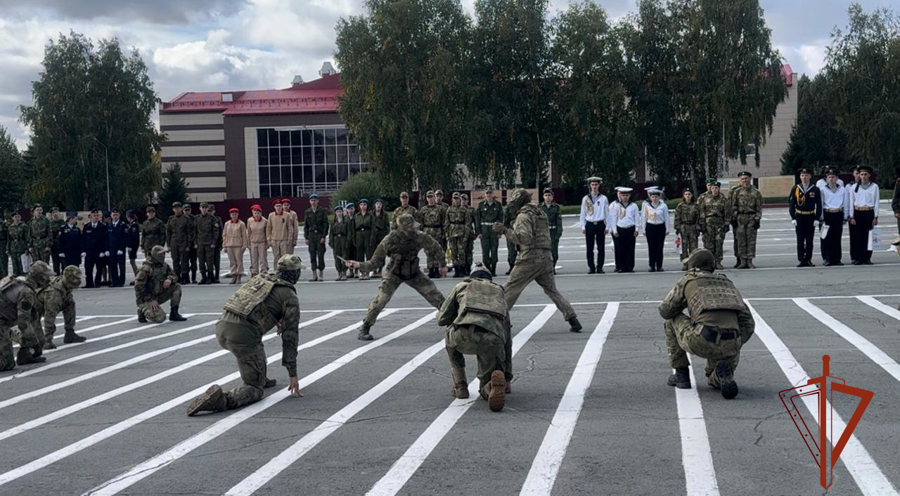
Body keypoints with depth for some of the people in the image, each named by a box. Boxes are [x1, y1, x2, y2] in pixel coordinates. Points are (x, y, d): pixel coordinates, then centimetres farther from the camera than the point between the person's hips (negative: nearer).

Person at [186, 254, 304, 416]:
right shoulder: (290, 296, 5)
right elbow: (290, 335, 2)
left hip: (222, 328, 7)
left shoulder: (261, 277, 24)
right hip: (243, 336, -7)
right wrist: (292, 374, 6)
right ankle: (221, 399, -28)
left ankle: (261, 378, 38)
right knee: (255, 390, 0)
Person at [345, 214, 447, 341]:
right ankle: (364, 329, -7)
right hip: (394, 273, -3)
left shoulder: (420, 237, -22)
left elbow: (435, 247, -4)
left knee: (436, 296, 1)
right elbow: (376, 261, -17)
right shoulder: (390, 240, -27)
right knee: (381, 299, -21)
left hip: (414, 273, 3)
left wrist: (442, 264, 7)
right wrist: (359, 265, -33)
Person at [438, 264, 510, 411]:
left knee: (450, 334, 38)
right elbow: (506, 334, 37)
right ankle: (495, 382, -17)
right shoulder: (500, 291, 36)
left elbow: (442, 319, 27)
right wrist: (507, 376, 42)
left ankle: (460, 386, 28)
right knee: (487, 390, 21)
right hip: (493, 340, 2)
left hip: (464, 335, -1)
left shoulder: (462, 286, 30)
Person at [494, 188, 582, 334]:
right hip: (546, 257, 7)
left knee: (509, 290, 2)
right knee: (552, 290, 15)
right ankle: (573, 320, 6)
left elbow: (525, 238, -19)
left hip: (530, 258, -7)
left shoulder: (523, 215, -8)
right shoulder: (541, 214, 18)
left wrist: (505, 231, -18)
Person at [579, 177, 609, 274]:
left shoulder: (603, 198, 3)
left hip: (600, 224, 0)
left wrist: (607, 227, 2)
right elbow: (582, 213, 8)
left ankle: (600, 267, 8)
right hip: (589, 225, 1)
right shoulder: (585, 199, 5)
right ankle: (591, 267, 8)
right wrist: (583, 226, 3)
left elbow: (607, 213, 6)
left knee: (601, 247, 1)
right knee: (589, 248, 1)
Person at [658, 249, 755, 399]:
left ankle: (681, 374, 24)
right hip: (730, 346, 4)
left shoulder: (688, 280, 18)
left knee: (671, 321, 28)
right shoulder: (728, 284, 30)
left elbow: (665, 311, 21)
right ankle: (722, 374, -3)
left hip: (701, 341, -4)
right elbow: (748, 324, 24)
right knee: (715, 381, 35)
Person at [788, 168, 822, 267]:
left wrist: (817, 218, -5)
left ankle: (808, 260, 10)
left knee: (809, 240, 3)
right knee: (800, 240, 0)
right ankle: (802, 260, 4)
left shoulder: (815, 189, 1)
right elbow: (791, 204, 2)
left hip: (810, 217, 0)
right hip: (799, 217, 0)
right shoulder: (795, 189, 2)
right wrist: (793, 218, -5)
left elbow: (819, 205, 2)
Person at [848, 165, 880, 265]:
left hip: (869, 213, -1)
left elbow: (876, 202, 4)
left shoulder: (874, 187, 4)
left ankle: (867, 258, 4)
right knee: (858, 236, -2)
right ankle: (859, 258, 3)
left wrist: (875, 217, -1)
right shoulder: (854, 187, 6)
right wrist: (852, 217, 1)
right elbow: (851, 202, 7)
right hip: (858, 213, 1)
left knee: (868, 236, -2)